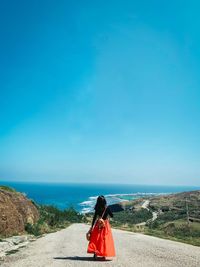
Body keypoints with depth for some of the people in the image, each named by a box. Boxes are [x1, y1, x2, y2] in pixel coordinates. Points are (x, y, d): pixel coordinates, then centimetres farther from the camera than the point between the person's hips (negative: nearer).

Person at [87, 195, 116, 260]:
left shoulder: (97, 209, -8)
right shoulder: (107, 208, -10)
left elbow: (94, 218, -8)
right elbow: (112, 215, 2)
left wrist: (92, 227, -3)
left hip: (98, 225, 1)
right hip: (105, 225, 0)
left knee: (96, 239, 10)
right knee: (105, 239, 9)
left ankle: (95, 252, -4)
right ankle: (104, 255, 14)